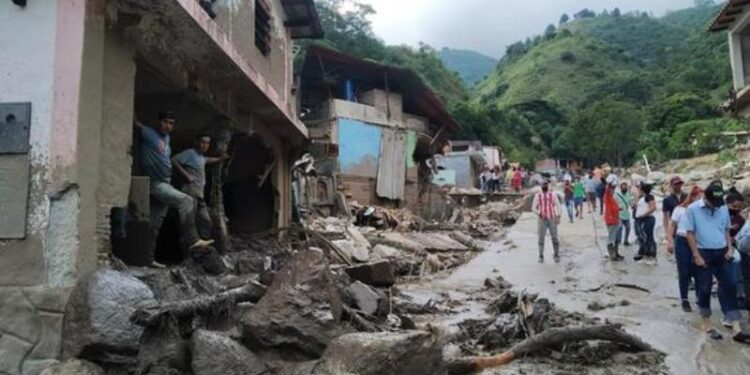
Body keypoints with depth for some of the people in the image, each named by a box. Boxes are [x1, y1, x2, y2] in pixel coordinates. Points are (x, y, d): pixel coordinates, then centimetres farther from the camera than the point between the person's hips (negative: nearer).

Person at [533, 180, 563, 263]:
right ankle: (541, 257, 9)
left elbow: (558, 206, -3)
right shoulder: (537, 195, 2)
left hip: (552, 219, 0)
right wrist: (539, 214, -20)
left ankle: (556, 256, 15)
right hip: (542, 220, 0)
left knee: (554, 238, 2)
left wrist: (558, 217, -16)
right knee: (541, 238, -1)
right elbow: (533, 208, -1)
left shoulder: (553, 194, 2)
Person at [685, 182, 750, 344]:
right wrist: (696, 256, -12)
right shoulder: (693, 209, -9)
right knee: (704, 289, 4)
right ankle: (706, 323, 20)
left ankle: (736, 330, 5)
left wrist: (730, 248, 2)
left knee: (729, 287, 2)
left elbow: (726, 230, 15)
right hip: (703, 253, -4)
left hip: (721, 253, 4)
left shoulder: (723, 208, 5)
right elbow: (690, 233, -8)